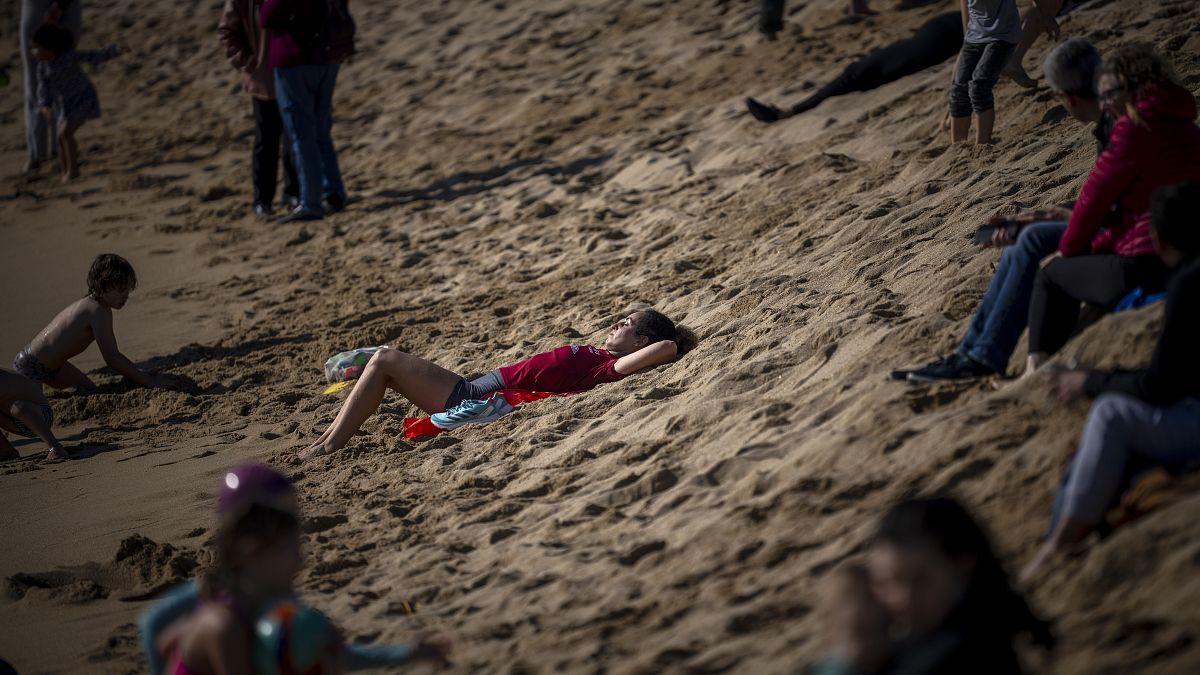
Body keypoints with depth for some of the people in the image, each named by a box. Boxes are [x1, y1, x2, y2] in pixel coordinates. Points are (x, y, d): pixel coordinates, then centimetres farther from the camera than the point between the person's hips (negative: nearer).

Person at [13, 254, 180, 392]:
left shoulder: (90, 304, 8)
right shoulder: (97, 311, -24)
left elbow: (112, 353, 16)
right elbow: (111, 359, -26)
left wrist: (142, 373, 6)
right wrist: (149, 381, -25)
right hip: (29, 367, -11)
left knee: (89, 390, 15)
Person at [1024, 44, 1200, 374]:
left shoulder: (1135, 128, -10)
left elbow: (1094, 196, -4)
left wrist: (1067, 250, 11)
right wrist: (1090, 247, 15)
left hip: (1144, 272, -9)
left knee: (1051, 273, 14)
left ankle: (1037, 367, 14)